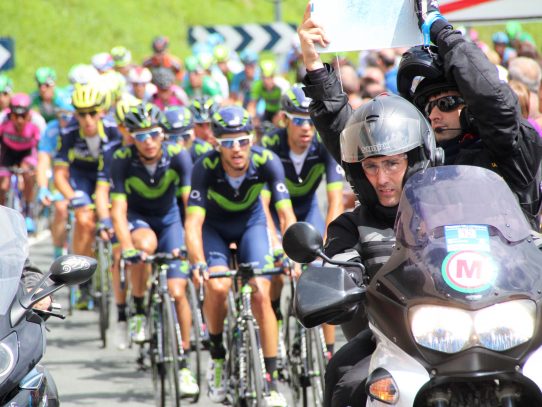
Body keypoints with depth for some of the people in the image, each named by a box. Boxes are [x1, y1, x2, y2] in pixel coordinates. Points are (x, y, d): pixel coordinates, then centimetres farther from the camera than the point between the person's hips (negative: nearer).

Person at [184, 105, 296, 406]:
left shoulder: (267, 162, -30)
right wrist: (198, 264, -53)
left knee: (261, 294, -15)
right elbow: (193, 222, -37)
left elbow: (286, 214, -33)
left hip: (251, 222, 1)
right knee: (217, 286, -26)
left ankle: (272, 381, -7)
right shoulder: (205, 167, -32)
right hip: (214, 226, -1)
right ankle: (217, 356, -1)